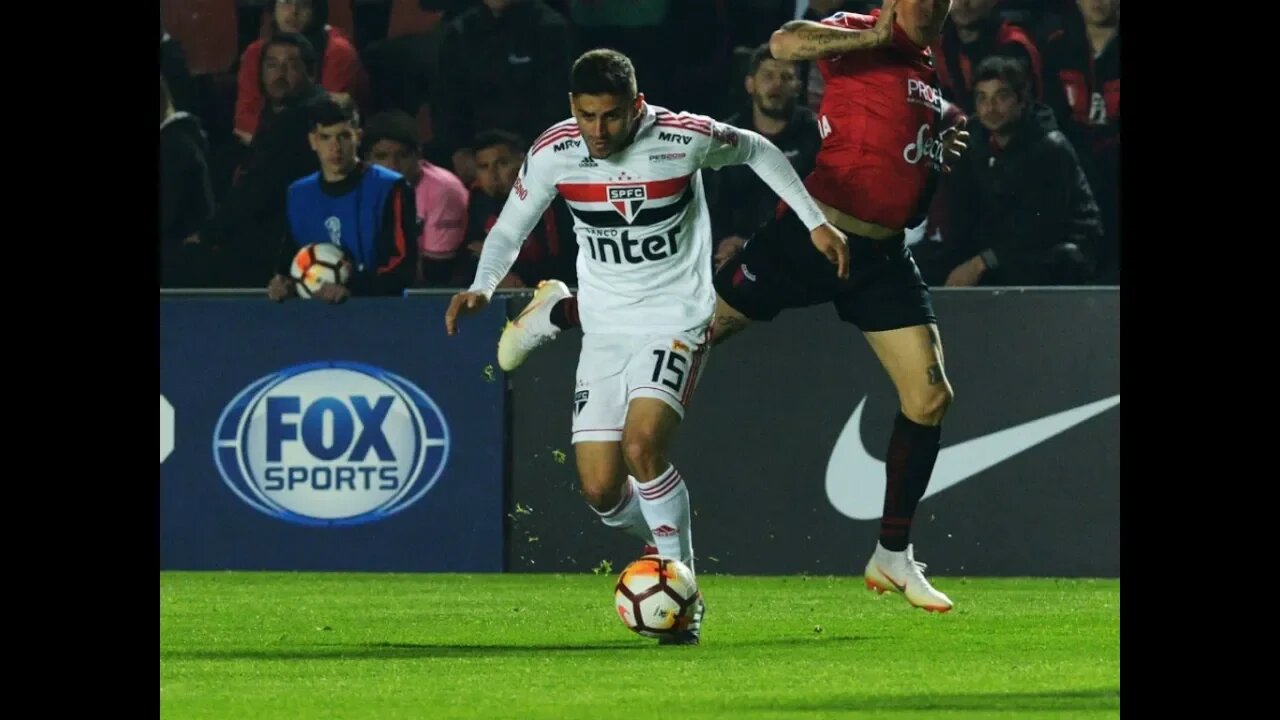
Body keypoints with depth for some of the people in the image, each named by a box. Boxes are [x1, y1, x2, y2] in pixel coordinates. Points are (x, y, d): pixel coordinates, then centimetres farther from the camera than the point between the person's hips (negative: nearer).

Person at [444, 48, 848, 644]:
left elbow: (757, 151, 5)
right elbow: (509, 230, 4)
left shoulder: (684, 138, -15)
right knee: (601, 491, -4)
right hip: (605, 331, 4)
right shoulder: (553, 153, -9)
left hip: (677, 321, -4)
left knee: (642, 444, -26)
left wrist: (815, 222, 7)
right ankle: (667, 541, 31)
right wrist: (481, 287, -14)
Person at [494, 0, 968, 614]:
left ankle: (893, 556, 8)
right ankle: (561, 314, 29)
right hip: (810, 234, -6)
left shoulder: (928, 76, 17)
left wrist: (942, 155, 7)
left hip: (881, 256, 6)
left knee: (930, 397, -2)